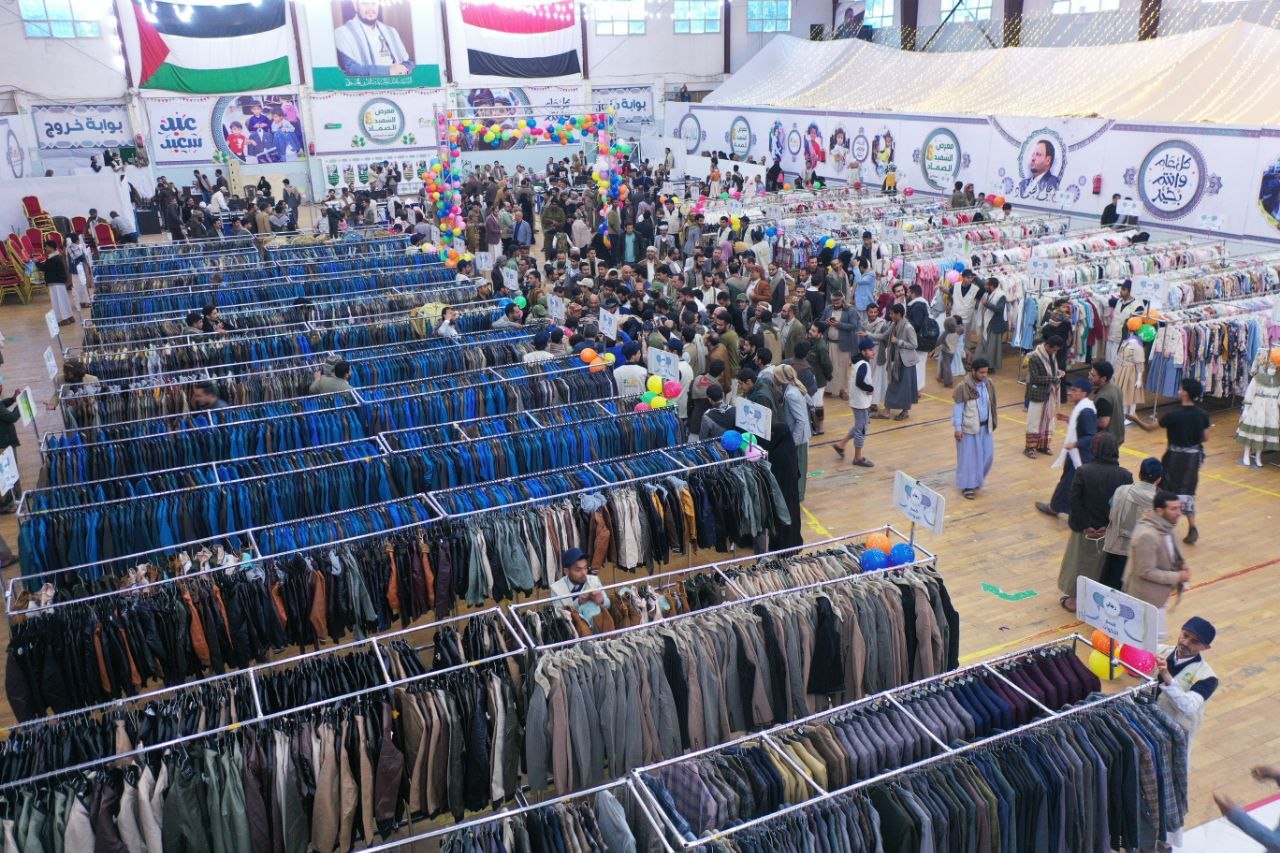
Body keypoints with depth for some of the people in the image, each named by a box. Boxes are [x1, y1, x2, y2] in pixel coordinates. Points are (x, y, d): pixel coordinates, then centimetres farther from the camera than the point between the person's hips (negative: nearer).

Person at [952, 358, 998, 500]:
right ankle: (967, 485, 16)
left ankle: (977, 480, 33)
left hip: (985, 426, 6)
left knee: (987, 455, 11)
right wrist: (957, 428, -12)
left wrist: (992, 423, 15)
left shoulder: (989, 384, 0)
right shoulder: (963, 387, -17)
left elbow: (991, 405, 11)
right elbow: (957, 409, -12)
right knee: (968, 457, 3)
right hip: (969, 428, -6)